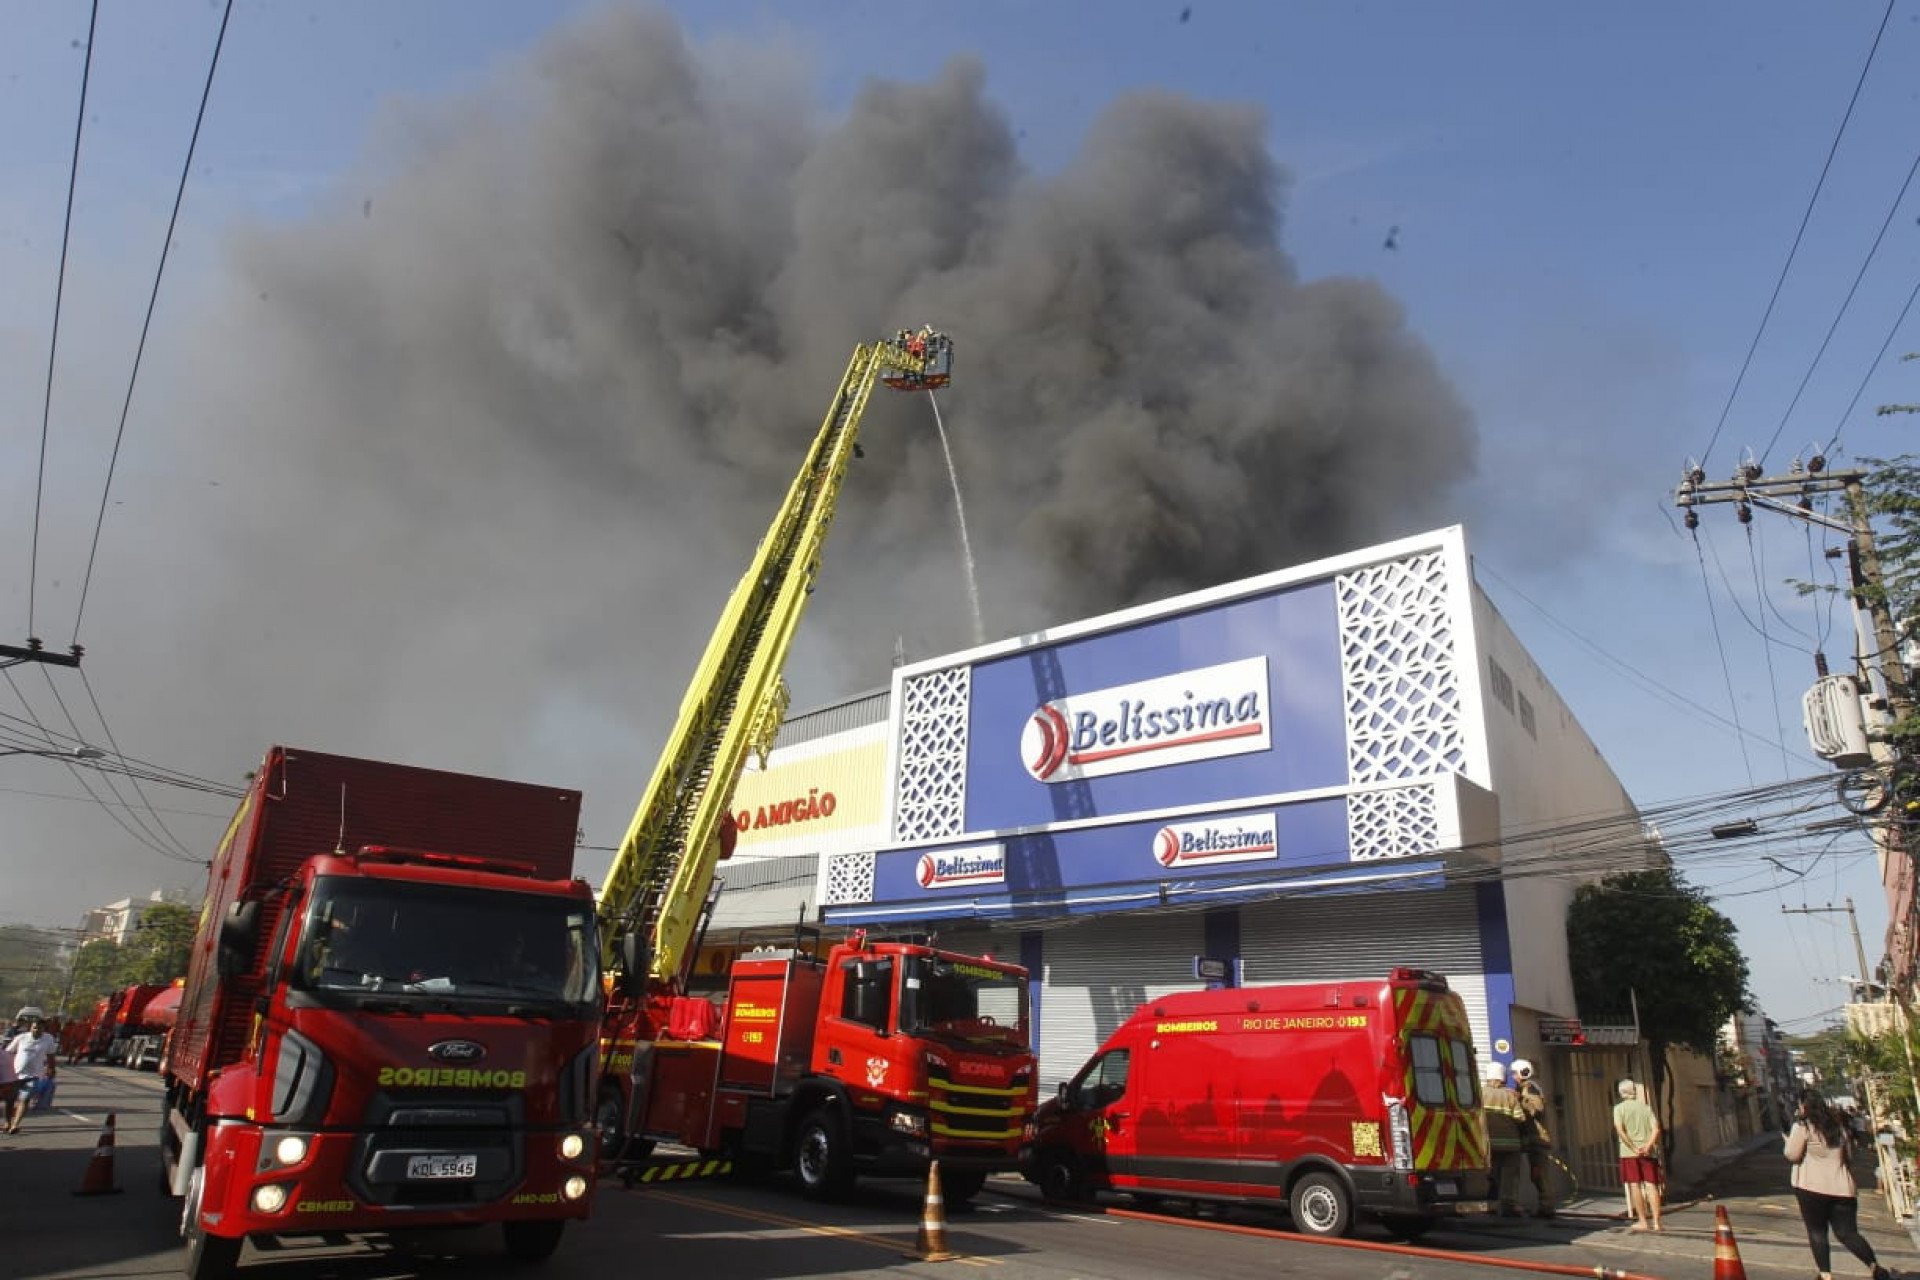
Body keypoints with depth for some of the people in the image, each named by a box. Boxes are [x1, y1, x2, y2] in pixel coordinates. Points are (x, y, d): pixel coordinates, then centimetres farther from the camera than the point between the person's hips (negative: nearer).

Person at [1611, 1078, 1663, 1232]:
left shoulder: (1619, 1108, 2)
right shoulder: (1646, 1108, 10)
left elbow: (1620, 1131, -11)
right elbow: (1656, 1129, -3)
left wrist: (1633, 1148, -11)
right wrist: (1648, 1145, -12)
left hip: (1629, 1152, -3)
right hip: (1649, 1153, 3)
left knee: (1635, 1186, 2)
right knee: (1651, 1185, 2)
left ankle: (1643, 1221, 2)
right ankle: (1656, 1222, -1)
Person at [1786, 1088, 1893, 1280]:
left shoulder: (1802, 1126, -7)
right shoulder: (1838, 1124, 12)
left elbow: (1792, 1155, -9)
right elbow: (1849, 1156, 21)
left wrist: (1788, 1140, 10)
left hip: (1812, 1187, -5)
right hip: (1842, 1188, 6)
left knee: (1817, 1231, 5)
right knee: (1848, 1233, 8)